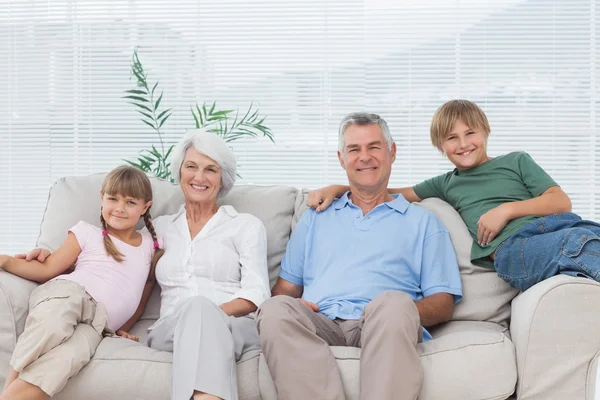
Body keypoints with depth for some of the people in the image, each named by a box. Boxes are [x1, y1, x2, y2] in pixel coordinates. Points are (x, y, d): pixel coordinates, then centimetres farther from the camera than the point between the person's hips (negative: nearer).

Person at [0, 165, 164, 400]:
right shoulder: (88, 233, 15)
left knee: (67, 357, -36)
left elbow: (143, 294, 26)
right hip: (67, 293, -1)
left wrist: (122, 328, 14)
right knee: (53, 325, -41)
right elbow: (48, 269, 9)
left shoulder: (151, 245, 21)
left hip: (98, 322, 1)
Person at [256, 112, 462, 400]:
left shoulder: (422, 222, 23)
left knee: (392, 302, -37)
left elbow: (443, 304, 13)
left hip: (383, 324, -2)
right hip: (320, 322, 2)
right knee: (275, 309, -32)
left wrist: (400, 311, -11)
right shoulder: (315, 218, 31)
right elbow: (286, 287, 25)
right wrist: (293, 304, -2)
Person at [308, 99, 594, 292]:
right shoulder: (447, 184, 31)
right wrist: (335, 189, 20)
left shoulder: (516, 161, 24)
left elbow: (561, 201, 14)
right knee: (580, 242, -38)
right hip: (512, 248, -1)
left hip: (557, 224, 2)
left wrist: (506, 209, 0)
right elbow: (392, 193, 32)